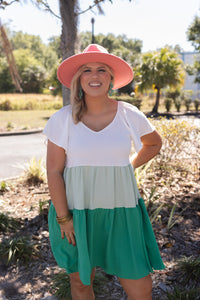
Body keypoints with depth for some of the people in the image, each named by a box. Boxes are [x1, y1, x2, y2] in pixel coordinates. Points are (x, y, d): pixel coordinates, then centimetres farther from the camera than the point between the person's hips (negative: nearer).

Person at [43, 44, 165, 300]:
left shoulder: (129, 115, -2)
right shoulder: (62, 119, -7)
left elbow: (154, 143, 18)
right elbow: (54, 171, -6)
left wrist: (129, 166, 8)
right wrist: (63, 218, -7)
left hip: (120, 212, 1)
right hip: (76, 213, 0)